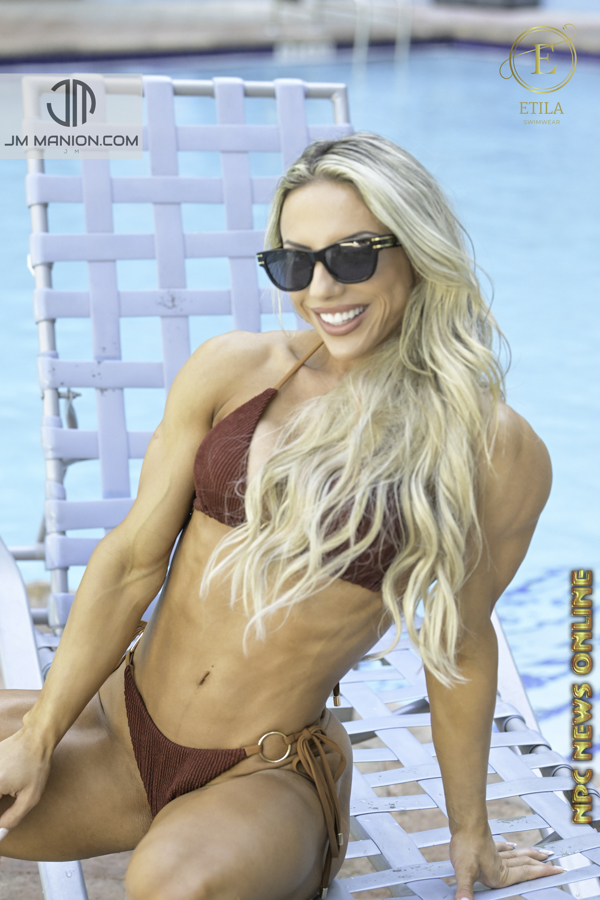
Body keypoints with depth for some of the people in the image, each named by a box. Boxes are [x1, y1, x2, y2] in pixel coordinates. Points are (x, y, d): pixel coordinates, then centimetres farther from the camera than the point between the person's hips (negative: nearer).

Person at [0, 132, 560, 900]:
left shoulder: (498, 456, -8)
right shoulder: (232, 370, -2)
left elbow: (459, 642, 4)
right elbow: (133, 558, 0)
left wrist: (470, 832, 13)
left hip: (273, 776, -3)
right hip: (122, 726, 4)